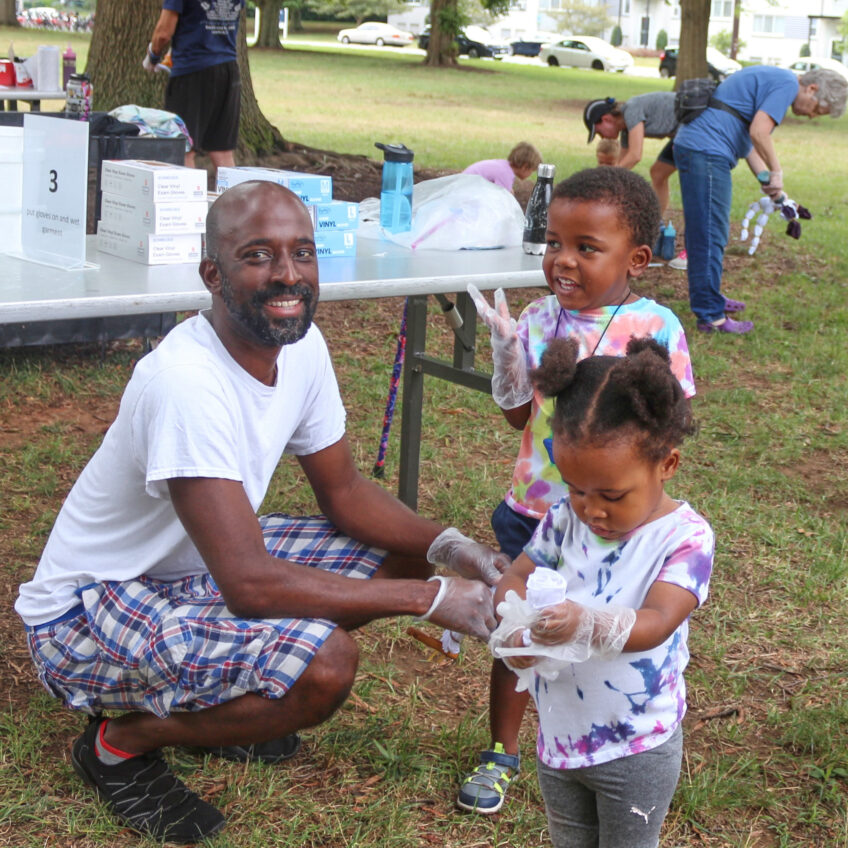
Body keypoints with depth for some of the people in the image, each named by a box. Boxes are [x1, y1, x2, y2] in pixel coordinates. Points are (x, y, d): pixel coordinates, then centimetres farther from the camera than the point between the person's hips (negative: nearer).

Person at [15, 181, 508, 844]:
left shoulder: (301, 345, -6)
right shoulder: (185, 384, -32)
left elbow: (345, 492, 5)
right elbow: (250, 584, -36)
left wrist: (447, 547, -14)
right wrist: (431, 597, -32)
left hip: (197, 568, 9)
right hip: (86, 615, -9)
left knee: (397, 551, 2)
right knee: (326, 662, -30)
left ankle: (209, 699, 14)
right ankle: (123, 741, -4)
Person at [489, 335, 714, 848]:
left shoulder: (685, 537, -20)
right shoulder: (567, 518, -5)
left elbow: (655, 621, -30)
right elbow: (516, 577, -2)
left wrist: (589, 624, -50)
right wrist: (516, 625, -25)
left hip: (636, 748, -5)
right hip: (560, 731, 5)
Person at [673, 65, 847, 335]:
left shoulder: (771, 80, 23)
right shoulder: (787, 84, -9)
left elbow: (749, 136, 22)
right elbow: (758, 132, -21)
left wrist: (769, 181, 13)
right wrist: (776, 173, -9)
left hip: (694, 148, 11)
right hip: (706, 153, -11)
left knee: (706, 234, 20)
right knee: (711, 236, -7)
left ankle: (708, 297, 32)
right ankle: (711, 316, -3)